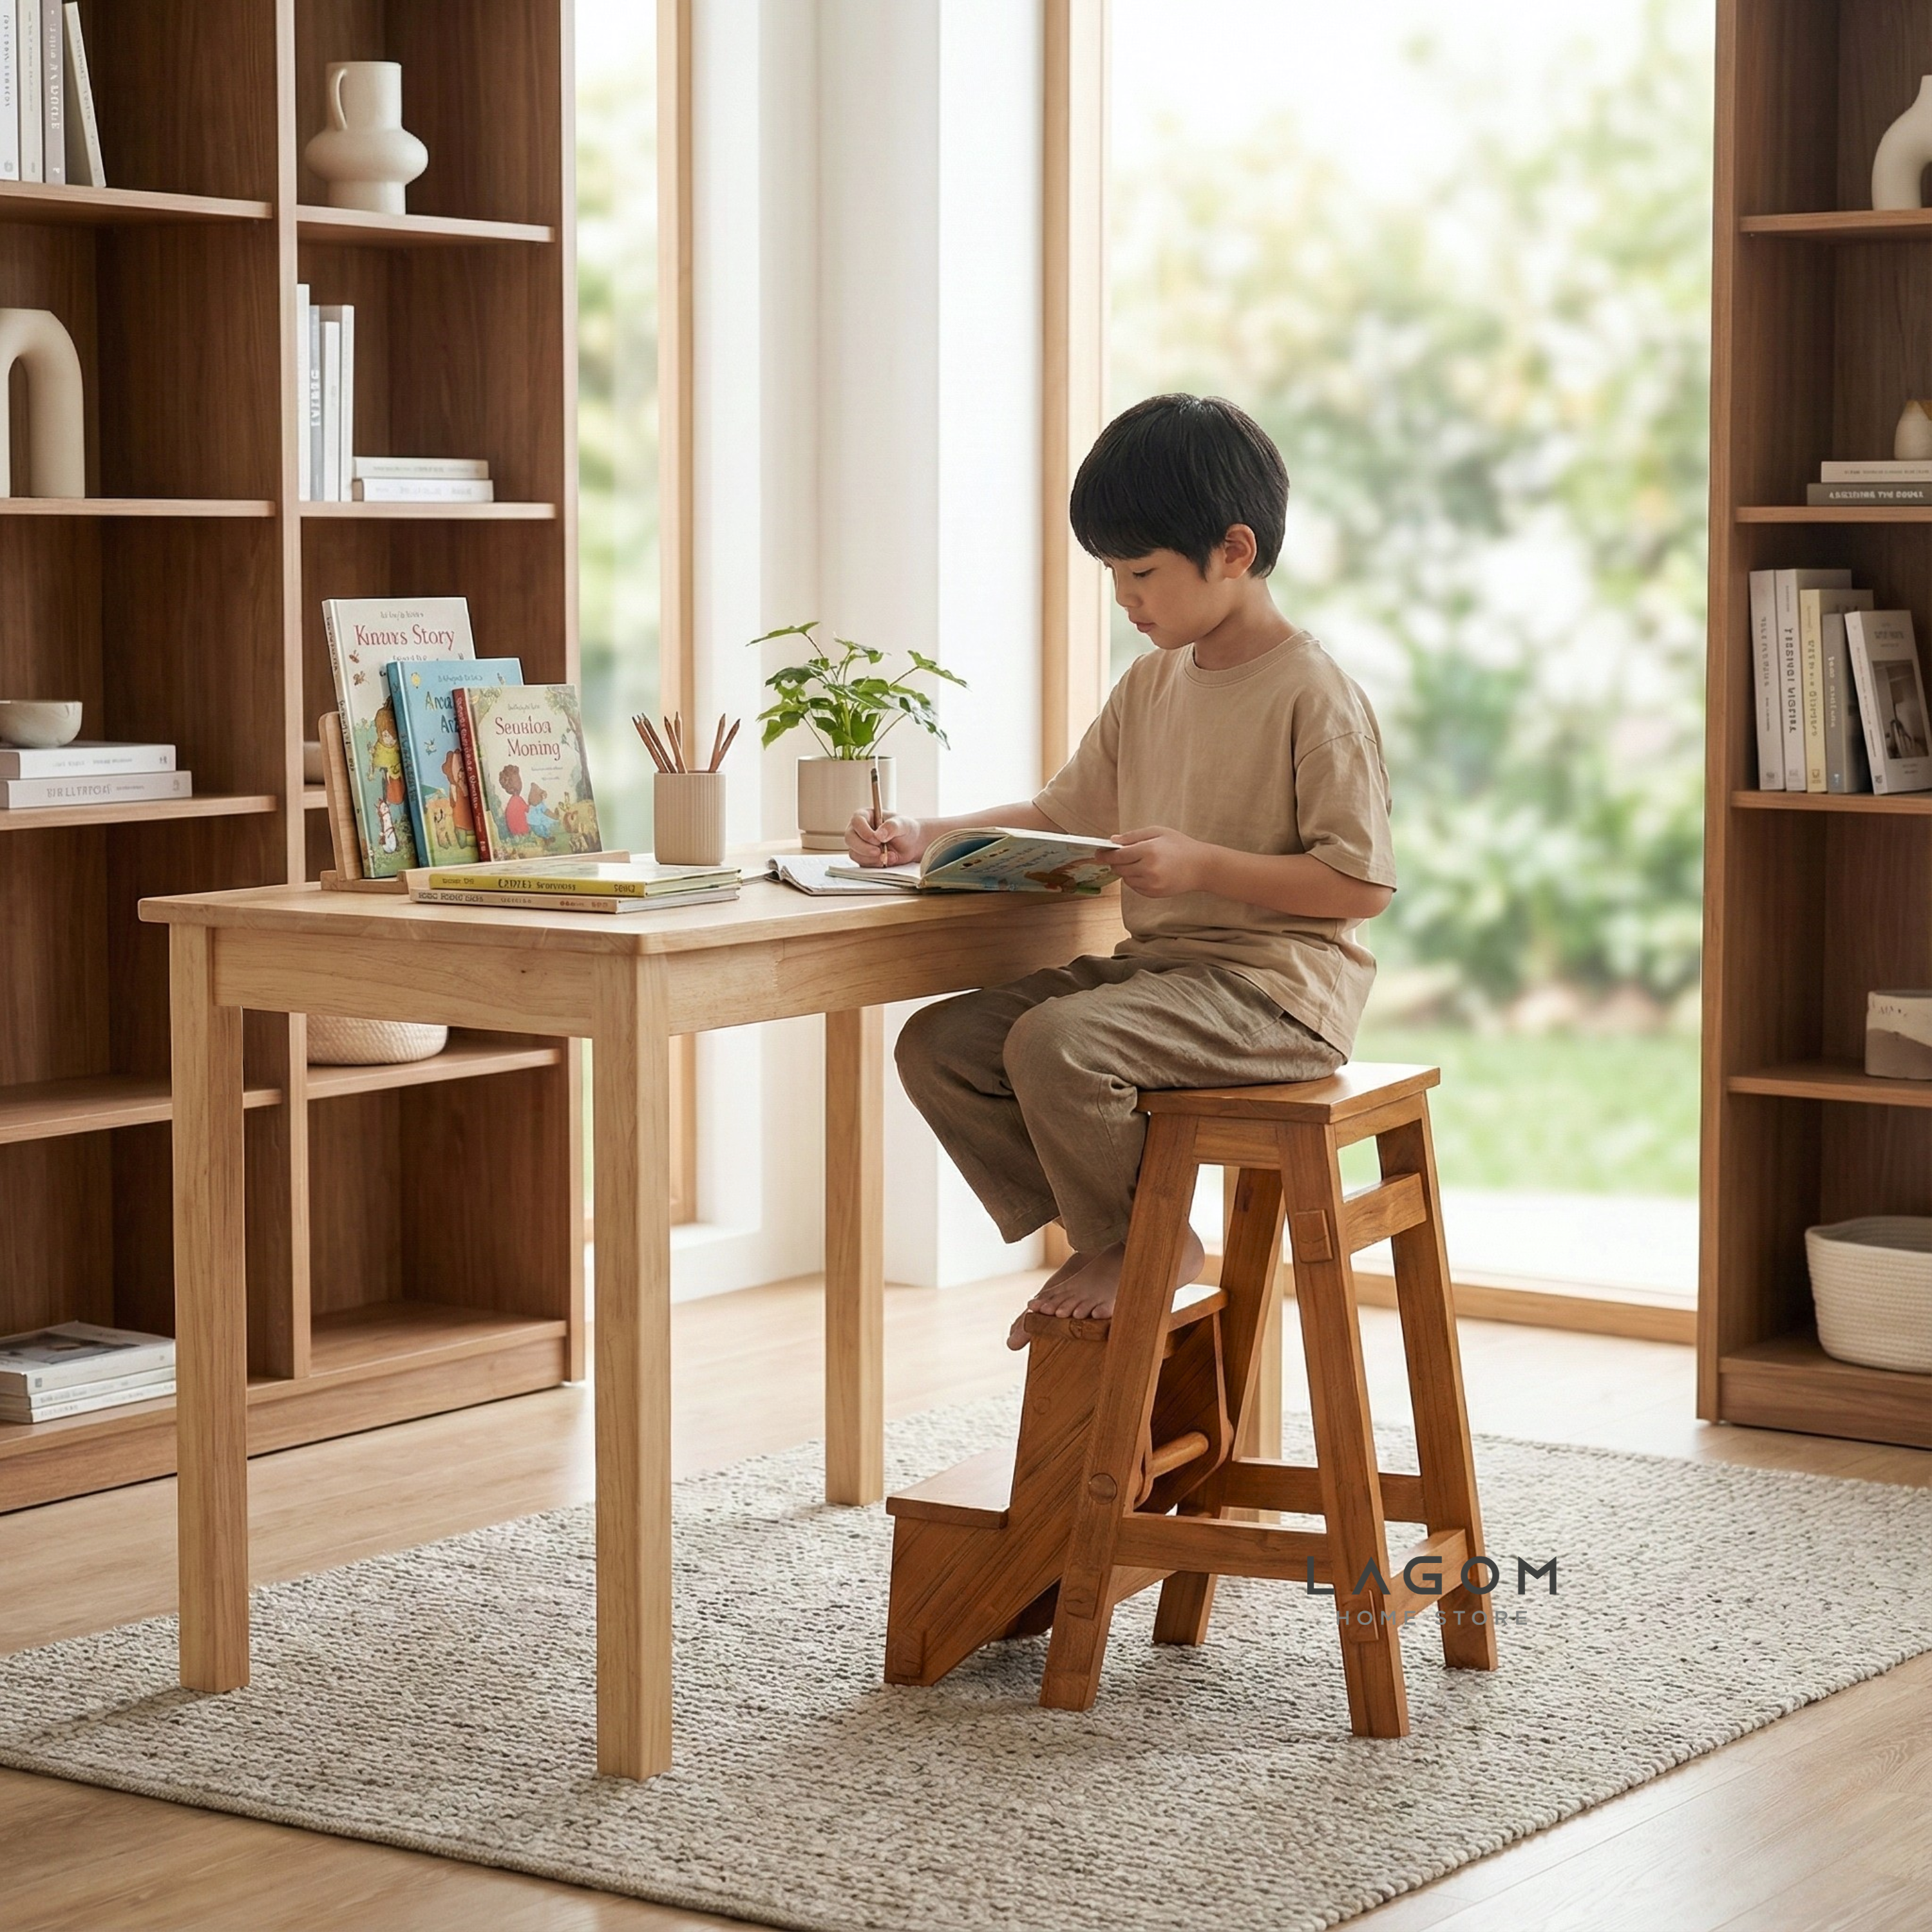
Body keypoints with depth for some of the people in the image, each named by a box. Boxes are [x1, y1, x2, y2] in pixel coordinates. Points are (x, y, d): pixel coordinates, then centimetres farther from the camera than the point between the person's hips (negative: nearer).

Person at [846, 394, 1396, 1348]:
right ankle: (1098, 1238, 4)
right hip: (1154, 961, 9)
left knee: (1053, 1043, -30)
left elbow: (1362, 883, -15)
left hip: (1273, 983, -9)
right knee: (937, 1044, -5)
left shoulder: (1314, 696, -12)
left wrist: (1204, 865, -22)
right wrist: (926, 835, 9)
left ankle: (1141, 1245, -4)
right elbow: (1063, 814, 22)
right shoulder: (1152, 682, 13)